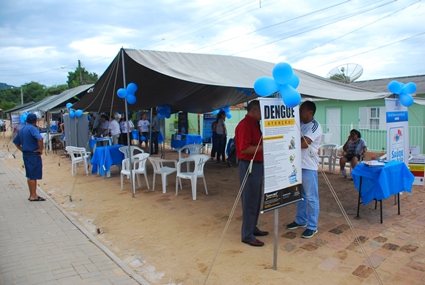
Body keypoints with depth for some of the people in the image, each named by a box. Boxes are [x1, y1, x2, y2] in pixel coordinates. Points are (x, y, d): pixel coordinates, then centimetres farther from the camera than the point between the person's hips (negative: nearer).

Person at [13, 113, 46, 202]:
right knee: (33, 176, -2)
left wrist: (22, 150, 16)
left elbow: (15, 142, 21)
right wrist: (41, 149, -19)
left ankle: (32, 195, 22)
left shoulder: (21, 130, 13)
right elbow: (40, 139, -32)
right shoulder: (33, 128, -16)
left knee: (30, 175, 15)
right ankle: (33, 196, 5)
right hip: (34, 155, -9)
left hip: (25, 154, 9)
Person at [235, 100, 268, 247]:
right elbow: (244, 149, -26)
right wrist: (265, 147, -22)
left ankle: (252, 228, 30)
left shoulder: (255, 124, 14)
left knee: (256, 200, 17)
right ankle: (247, 235, 8)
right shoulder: (244, 125, -17)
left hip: (258, 165, 10)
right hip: (249, 166, -10)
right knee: (249, 201, -2)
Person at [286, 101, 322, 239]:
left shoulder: (315, 126, -14)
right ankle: (301, 220, 33)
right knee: (300, 195, 18)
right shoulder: (299, 124, 10)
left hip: (309, 167, -8)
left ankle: (312, 226, 12)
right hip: (297, 165, 8)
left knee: (311, 197, 2)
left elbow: (303, 143, -23)